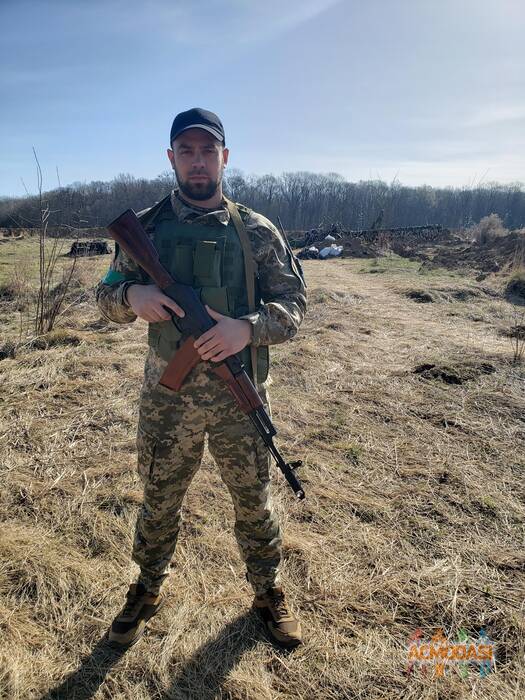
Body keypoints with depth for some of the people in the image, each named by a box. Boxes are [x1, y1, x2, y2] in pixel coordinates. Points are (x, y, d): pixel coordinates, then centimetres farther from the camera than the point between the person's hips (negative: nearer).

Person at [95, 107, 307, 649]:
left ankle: (267, 592, 41)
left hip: (241, 400, -1)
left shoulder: (257, 232, -2)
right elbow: (106, 296, 8)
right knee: (158, 502, 19)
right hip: (166, 400, 1)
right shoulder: (145, 228, 2)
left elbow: (293, 305, -3)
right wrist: (133, 295, -17)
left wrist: (247, 328, -23)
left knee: (254, 503, 15)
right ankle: (146, 592, 45)